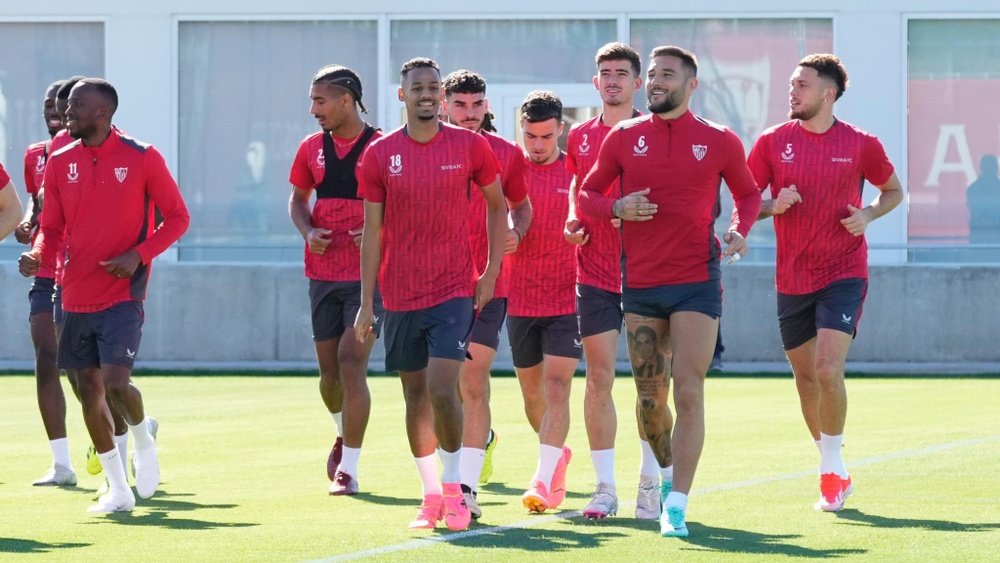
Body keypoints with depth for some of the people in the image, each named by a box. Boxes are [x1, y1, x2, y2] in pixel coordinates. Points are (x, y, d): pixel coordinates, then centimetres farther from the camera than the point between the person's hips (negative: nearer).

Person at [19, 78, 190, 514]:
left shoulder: (142, 158, -6)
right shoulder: (60, 162, 5)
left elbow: (177, 217, 1)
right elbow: (53, 227, 12)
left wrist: (139, 255, -14)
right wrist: (38, 255, -10)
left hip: (122, 294, -5)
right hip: (75, 295, 5)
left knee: (116, 383, -18)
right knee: (89, 389, 6)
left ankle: (144, 442, 15)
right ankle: (118, 490, 17)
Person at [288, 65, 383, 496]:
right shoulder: (312, 148, 7)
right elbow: (298, 197, 19)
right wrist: (307, 231, -1)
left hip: (367, 275, -5)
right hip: (322, 276, 5)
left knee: (351, 365, -13)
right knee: (330, 371, 10)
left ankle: (348, 468, -9)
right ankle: (344, 435, 40)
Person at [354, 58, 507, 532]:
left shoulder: (471, 147, -2)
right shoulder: (380, 154, 1)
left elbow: (497, 204, 12)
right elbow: (372, 231, 4)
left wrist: (491, 271, 5)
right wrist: (366, 302, 1)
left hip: (454, 291, -2)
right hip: (400, 296, 2)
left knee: (442, 389, -14)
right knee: (415, 397, 8)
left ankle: (454, 491, -1)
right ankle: (431, 496, 19)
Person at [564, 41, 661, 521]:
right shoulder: (580, 137, 10)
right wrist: (572, 221, 6)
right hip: (594, 274, 3)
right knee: (598, 378, 0)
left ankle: (650, 483, 12)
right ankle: (604, 487, 5)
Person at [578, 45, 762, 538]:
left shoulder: (719, 141, 1)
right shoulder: (623, 138, 4)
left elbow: (748, 192, 15)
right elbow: (587, 195, 11)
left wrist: (740, 229, -5)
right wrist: (617, 207, -10)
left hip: (697, 284, -2)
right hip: (639, 285, 3)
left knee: (689, 393, -12)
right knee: (650, 398, 9)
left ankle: (676, 506, -11)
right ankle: (666, 472, 36)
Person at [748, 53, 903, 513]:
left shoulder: (860, 145, -2)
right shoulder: (773, 142, 2)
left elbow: (893, 190, 13)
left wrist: (868, 215, -6)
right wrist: (774, 206, -16)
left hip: (843, 273, -3)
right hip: (792, 280, 3)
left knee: (828, 370, -18)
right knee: (805, 376, 10)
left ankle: (832, 470, -3)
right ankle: (832, 467, 27)